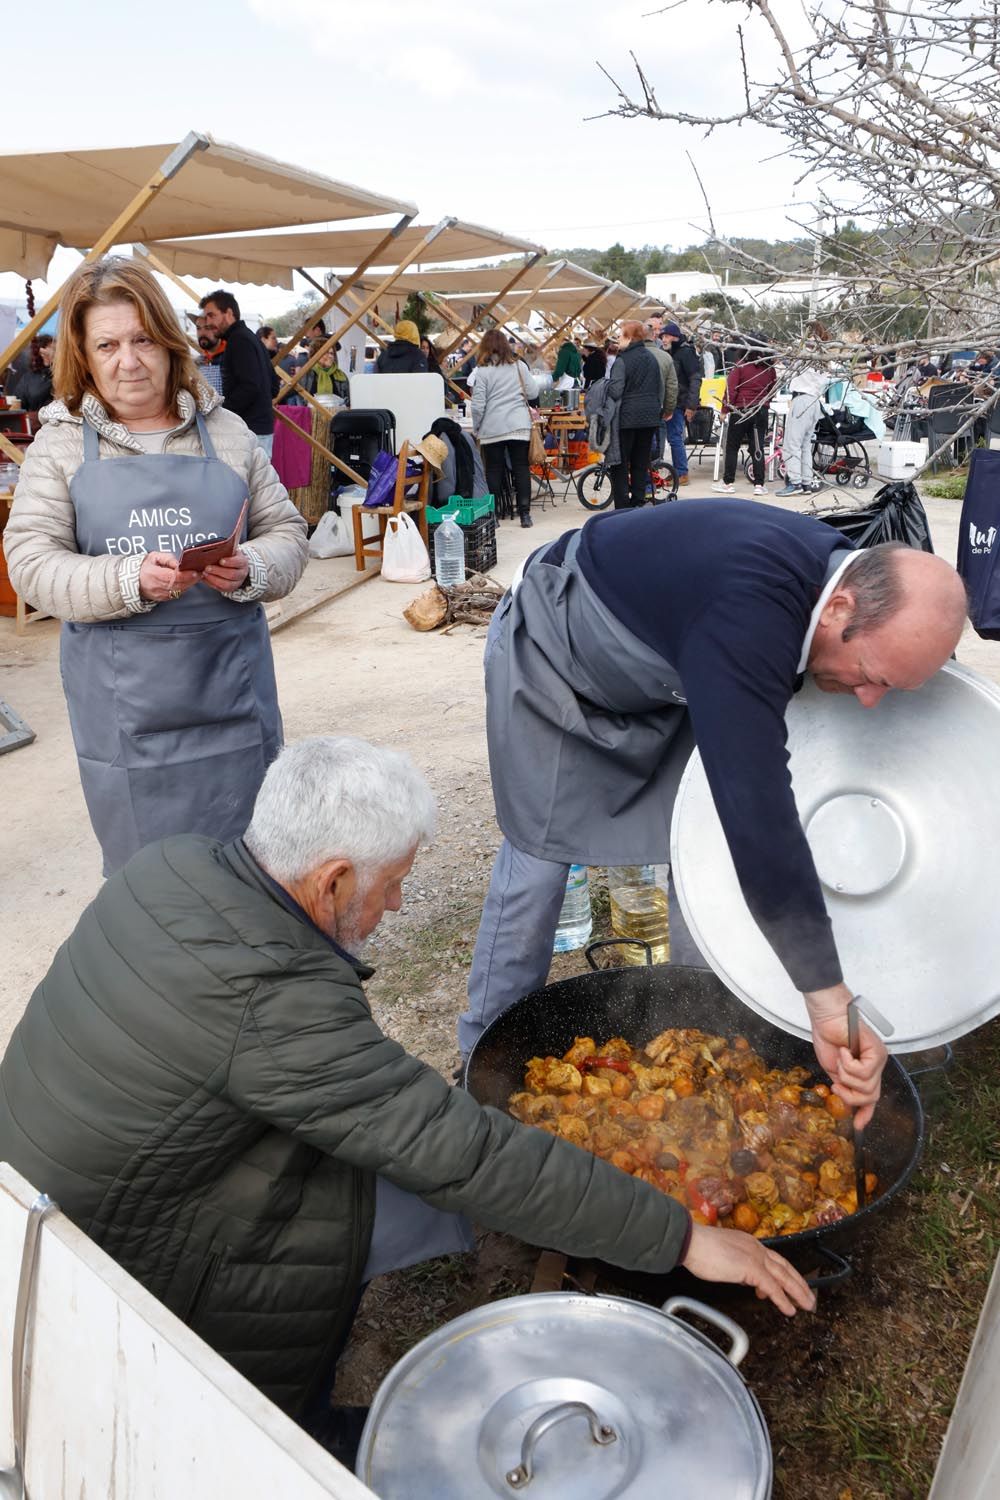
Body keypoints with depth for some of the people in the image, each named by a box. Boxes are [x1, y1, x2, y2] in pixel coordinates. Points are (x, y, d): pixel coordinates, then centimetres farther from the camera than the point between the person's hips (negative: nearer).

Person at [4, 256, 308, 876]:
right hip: (124, 703, -1)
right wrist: (131, 580, -21)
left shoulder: (225, 431, 7)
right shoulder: (61, 444, 3)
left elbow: (287, 533, 7)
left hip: (230, 686, 1)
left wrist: (250, 570, -15)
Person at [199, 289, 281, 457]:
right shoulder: (250, 337, 20)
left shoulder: (239, 340, -10)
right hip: (263, 428, 10)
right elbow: (274, 385, 22)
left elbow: (249, 387, -21)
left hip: (250, 429, -10)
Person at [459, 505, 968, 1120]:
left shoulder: (848, 574, -18)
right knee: (538, 856, -4)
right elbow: (757, 809, -50)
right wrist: (828, 999, -46)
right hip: (551, 650, -7)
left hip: (662, 674, 7)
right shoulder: (746, 608, -45)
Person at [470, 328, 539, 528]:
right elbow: (533, 392, 7)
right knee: (521, 468, 5)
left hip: (492, 428, -2)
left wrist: (476, 428, 7)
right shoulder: (519, 366, 3)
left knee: (494, 470, 5)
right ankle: (524, 513, 3)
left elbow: (478, 405, -6)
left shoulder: (482, 371, -5)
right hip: (519, 426, 2)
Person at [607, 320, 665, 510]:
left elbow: (615, 391, -15)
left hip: (627, 417, -6)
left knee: (620, 464, -1)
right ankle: (639, 503, 14)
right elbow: (661, 388, 16)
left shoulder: (622, 360, -11)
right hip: (649, 417, 6)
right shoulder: (652, 359, 10)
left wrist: (605, 384, 3)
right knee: (641, 464, 11)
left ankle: (622, 507, -4)